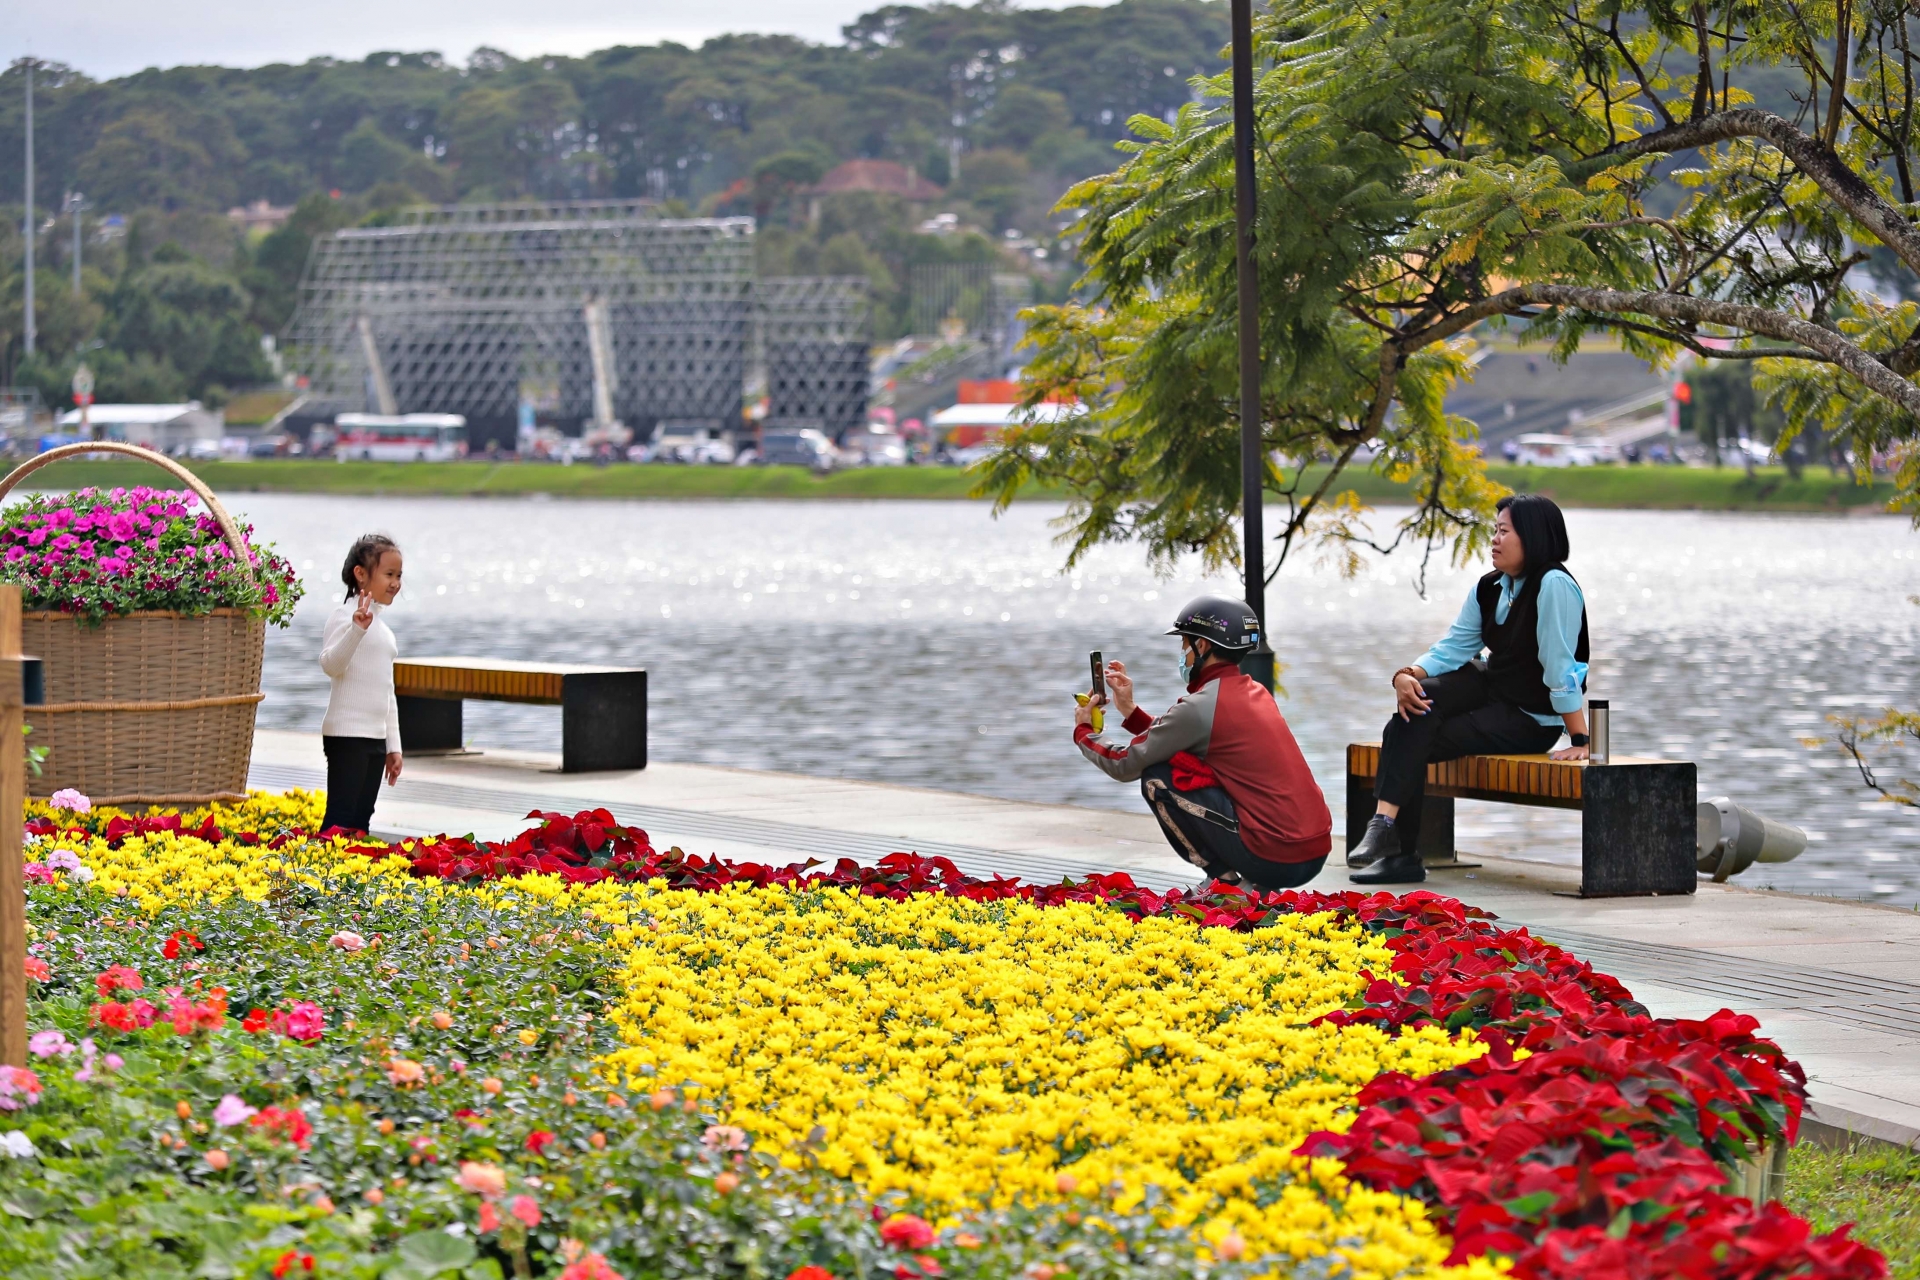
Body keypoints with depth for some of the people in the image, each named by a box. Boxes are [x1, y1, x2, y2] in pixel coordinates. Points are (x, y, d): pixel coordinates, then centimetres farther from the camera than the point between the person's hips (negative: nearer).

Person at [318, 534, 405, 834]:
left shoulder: (383, 629, 20)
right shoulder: (346, 614, -6)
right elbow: (330, 664, -22)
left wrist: (394, 745, 21)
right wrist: (357, 629, -36)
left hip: (376, 738, 9)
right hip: (347, 734, -9)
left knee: (361, 819, 7)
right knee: (340, 818, -12)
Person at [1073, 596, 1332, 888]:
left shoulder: (1199, 707, -10)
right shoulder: (1255, 694, 14)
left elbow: (1125, 766, 0)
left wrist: (1083, 732, 18)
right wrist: (1129, 710, 26)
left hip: (1272, 860, -8)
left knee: (1157, 779, -1)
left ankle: (1225, 880, 1)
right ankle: (1245, 882, 13)